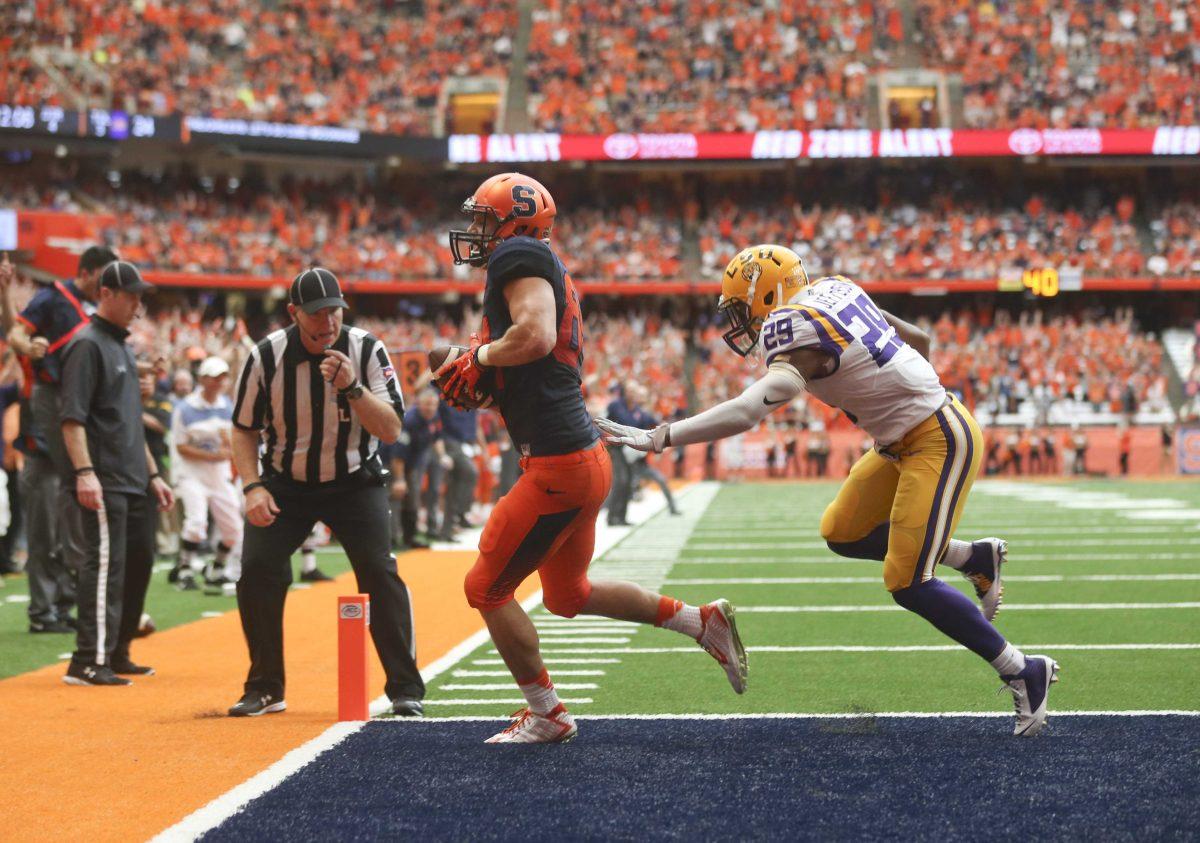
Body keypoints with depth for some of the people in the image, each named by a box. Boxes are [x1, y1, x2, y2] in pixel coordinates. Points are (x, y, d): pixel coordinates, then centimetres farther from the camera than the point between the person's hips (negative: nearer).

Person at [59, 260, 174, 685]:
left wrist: (153, 474, 22)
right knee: (104, 565, -12)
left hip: (135, 483, 10)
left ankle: (116, 654, 21)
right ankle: (88, 662, -12)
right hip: (104, 484, -10)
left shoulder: (123, 347, 21)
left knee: (138, 563, 12)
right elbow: (72, 417, -16)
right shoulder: (87, 344, -8)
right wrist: (84, 472, -26)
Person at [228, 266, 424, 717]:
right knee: (257, 571, -11)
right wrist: (252, 486, -13)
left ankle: (406, 689, -4)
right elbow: (244, 428, 0)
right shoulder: (266, 356, -12)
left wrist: (352, 387, -34)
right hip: (284, 483, 1)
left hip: (354, 482, -1)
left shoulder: (367, 350, -15)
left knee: (380, 572, -15)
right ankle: (265, 690, 6)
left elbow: (391, 430, -20)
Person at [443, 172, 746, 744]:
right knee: (569, 595, 25)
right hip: (584, 460, 10)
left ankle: (545, 716, 12)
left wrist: (479, 356, -12)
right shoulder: (545, 271, 19)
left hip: (559, 467, -10)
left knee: (486, 589, 2)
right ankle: (703, 622, 24)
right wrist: (476, 380, 7)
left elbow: (534, 337, -29)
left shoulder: (519, 257, -11)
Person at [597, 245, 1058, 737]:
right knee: (843, 534, 16)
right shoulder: (834, 289, 6)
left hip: (939, 440, -10)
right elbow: (919, 340, 15)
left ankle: (1023, 672, 2)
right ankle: (974, 558, 26)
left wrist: (658, 438, -41)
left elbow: (749, 410, -36)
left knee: (907, 583, -10)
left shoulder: (793, 335, -20)